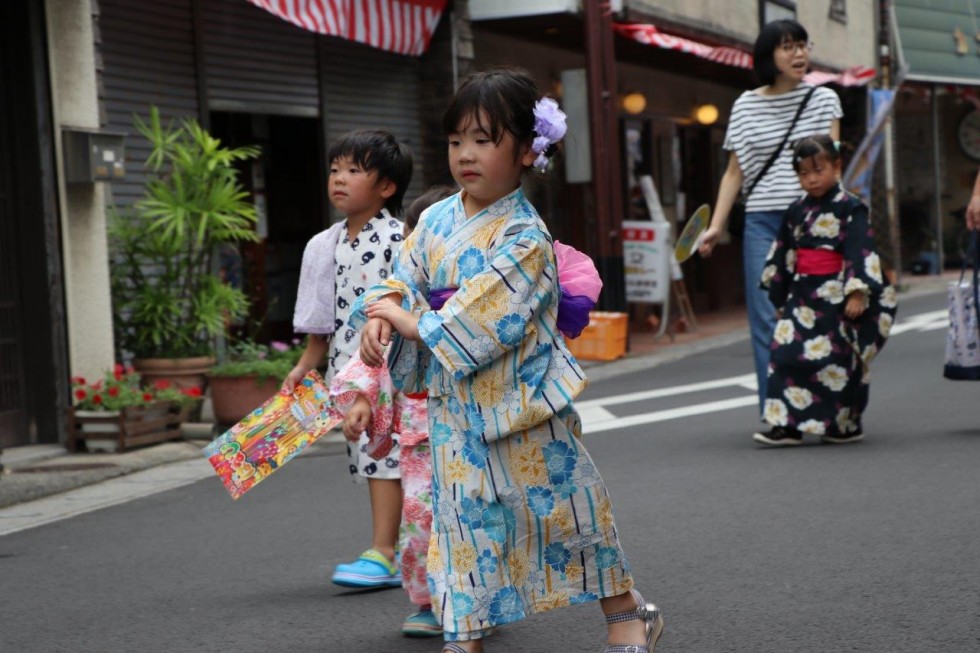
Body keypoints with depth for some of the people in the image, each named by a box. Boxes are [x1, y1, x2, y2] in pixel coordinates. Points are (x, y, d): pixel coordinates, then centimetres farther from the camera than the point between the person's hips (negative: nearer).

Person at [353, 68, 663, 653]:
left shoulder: (524, 238, -17)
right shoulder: (436, 221, 5)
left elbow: (480, 320, -23)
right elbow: (403, 282, 9)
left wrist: (406, 318, -15)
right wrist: (378, 318, -13)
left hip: (519, 402, -5)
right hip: (456, 406, 6)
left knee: (560, 505, 6)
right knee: (466, 518, 8)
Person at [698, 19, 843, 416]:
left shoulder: (824, 99, 7)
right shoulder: (746, 106, 9)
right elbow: (734, 172, 12)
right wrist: (716, 226, 4)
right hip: (762, 222, 1)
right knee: (767, 320, -5)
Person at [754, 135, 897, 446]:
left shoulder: (850, 208, -6)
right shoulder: (796, 211, 12)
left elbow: (861, 253, -12)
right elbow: (782, 256, 19)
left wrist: (857, 293, -20)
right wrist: (779, 297, 20)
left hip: (837, 298, -5)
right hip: (803, 297, 5)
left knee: (838, 360, 0)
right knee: (786, 354, -5)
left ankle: (847, 424, 14)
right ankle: (787, 423, -5)